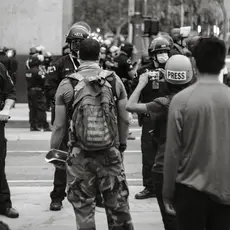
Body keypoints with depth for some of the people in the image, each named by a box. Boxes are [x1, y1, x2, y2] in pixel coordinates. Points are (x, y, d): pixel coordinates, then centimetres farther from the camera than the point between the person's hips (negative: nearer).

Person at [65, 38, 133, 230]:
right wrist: (122, 144, 18)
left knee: (83, 208, 10)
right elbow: (124, 119, 3)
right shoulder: (114, 80, -1)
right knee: (118, 207, 12)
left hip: (80, 156, -1)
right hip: (111, 154, 1)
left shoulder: (68, 84, -5)